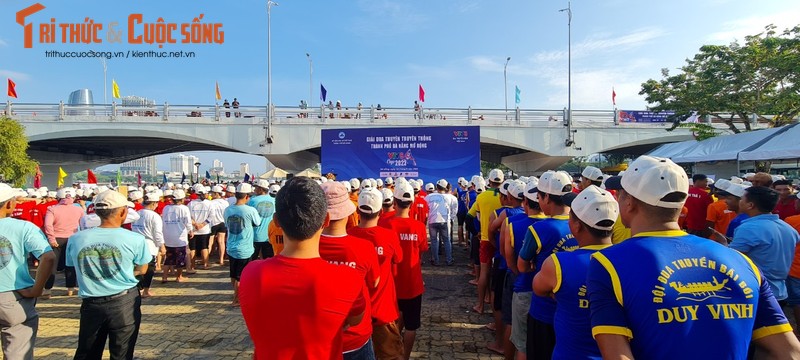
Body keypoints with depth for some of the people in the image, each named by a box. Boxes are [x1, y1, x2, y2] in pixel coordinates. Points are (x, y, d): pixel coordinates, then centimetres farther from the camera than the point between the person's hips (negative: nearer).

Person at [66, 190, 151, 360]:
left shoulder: (75, 239, -6)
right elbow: (142, 270, 0)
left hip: (91, 304, 3)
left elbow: (77, 269, 9)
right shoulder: (135, 239, -15)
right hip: (125, 302, -2)